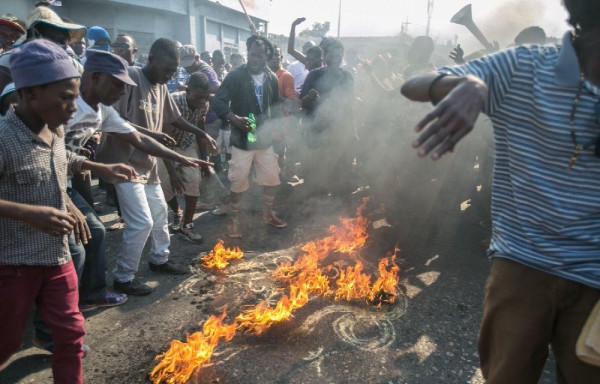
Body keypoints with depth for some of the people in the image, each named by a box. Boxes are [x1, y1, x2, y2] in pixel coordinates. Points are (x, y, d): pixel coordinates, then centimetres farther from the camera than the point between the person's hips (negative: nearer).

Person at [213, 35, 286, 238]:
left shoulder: (272, 78, 2)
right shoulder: (235, 76, -10)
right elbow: (218, 101, -14)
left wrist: (270, 122, -2)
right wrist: (235, 118, -28)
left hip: (265, 139, 4)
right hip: (242, 139, -4)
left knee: (273, 178, 13)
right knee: (238, 183, 4)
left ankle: (268, 213, 35)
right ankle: (233, 220, 22)